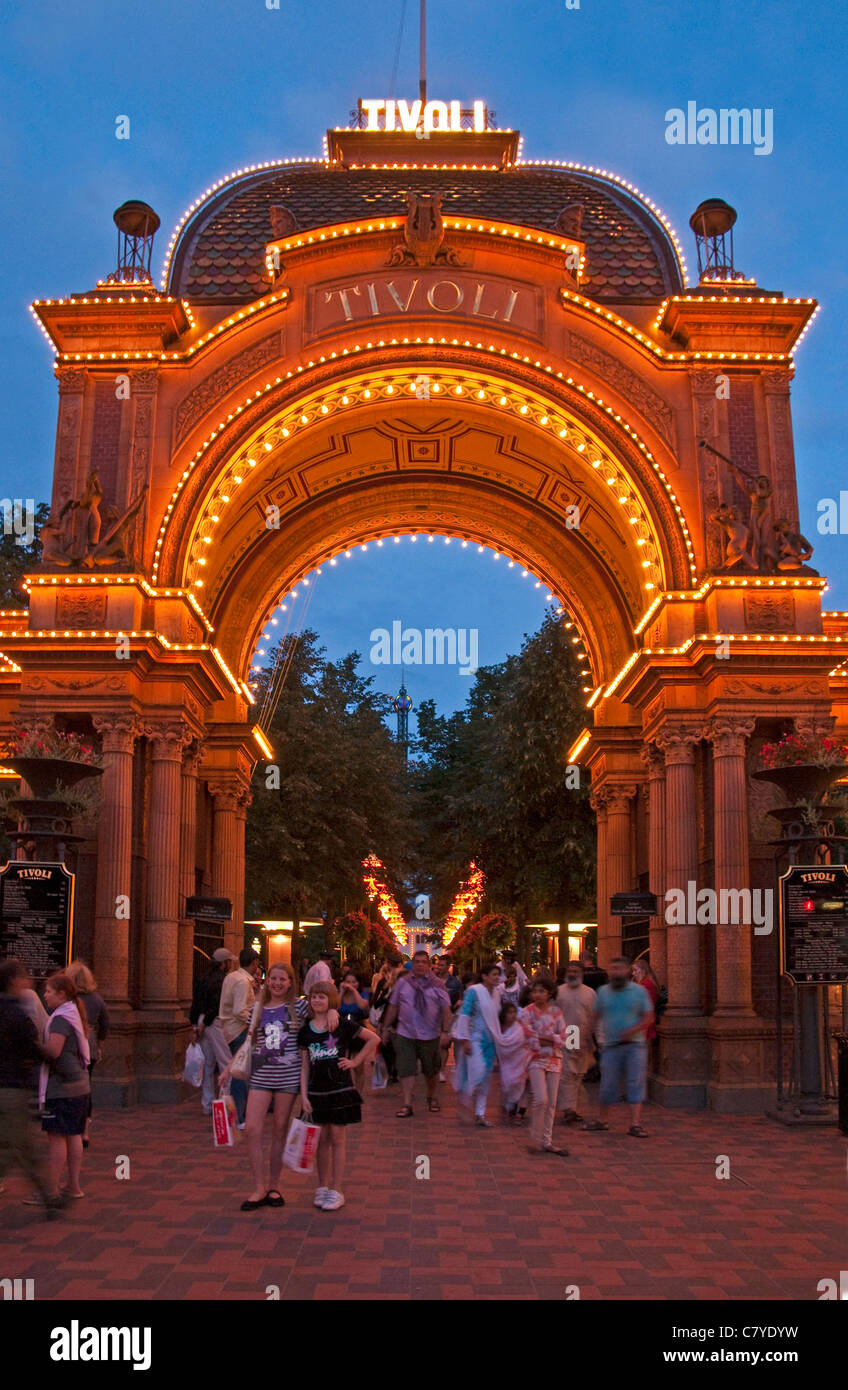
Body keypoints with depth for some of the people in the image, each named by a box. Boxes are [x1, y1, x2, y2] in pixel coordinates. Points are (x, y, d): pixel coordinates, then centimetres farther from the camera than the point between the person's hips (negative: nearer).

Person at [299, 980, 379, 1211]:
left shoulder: (342, 1025, -7)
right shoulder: (306, 1031, 3)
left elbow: (374, 1039, -2)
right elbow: (305, 1066, 6)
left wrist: (356, 1061, -4)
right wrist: (303, 1095, -1)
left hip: (340, 1089, -3)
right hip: (317, 1091, 3)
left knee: (337, 1140, 2)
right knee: (322, 1140, 11)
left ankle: (336, 1191, 9)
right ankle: (322, 1187, 22)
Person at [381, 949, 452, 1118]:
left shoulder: (437, 985, 0)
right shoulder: (403, 982, 4)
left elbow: (446, 1009, -1)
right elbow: (393, 1007, 9)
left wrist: (446, 1031, -9)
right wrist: (385, 1027, 8)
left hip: (430, 1036, 0)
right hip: (405, 1035, 0)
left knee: (431, 1070, 12)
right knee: (406, 1070, -5)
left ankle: (431, 1098, 35)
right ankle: (407, 1104, 0)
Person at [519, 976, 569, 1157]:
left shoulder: (556, 1012, 5)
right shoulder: (528, 1012, -4)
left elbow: (563, 1037, 1)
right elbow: (531, 1038, -10)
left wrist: (548, 1038, -14)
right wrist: (553, 1039, -9)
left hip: (554, 1059, 4)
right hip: (536, 1059, -4)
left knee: (552, 1102, 5)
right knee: (541, 1099, -16)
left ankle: (547, 1141, 14)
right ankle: (536, 1138, -1)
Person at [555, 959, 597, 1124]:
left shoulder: (590, 993, 11)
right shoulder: (558, 992, 5)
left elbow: (595, 1018, 13)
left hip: (584, 1042, 3)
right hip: (564, 1041, -3)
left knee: (578, 1076, 8)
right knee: (566, 1074, -11)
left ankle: (575, 1109, 16)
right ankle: (568, 1109, -14)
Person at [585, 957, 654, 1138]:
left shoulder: (639, 991, 1)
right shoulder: (603, 991, 8)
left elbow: (648, 1018, -1)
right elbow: (598, 1016, 13)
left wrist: (633, 1031, -16)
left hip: (634, 1044, -2)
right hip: (611, 1046, 2)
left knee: (635, 1084, -4)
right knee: (608, 1085, 5)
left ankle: (635, 1125, -1)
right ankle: (601, 1120, 21)